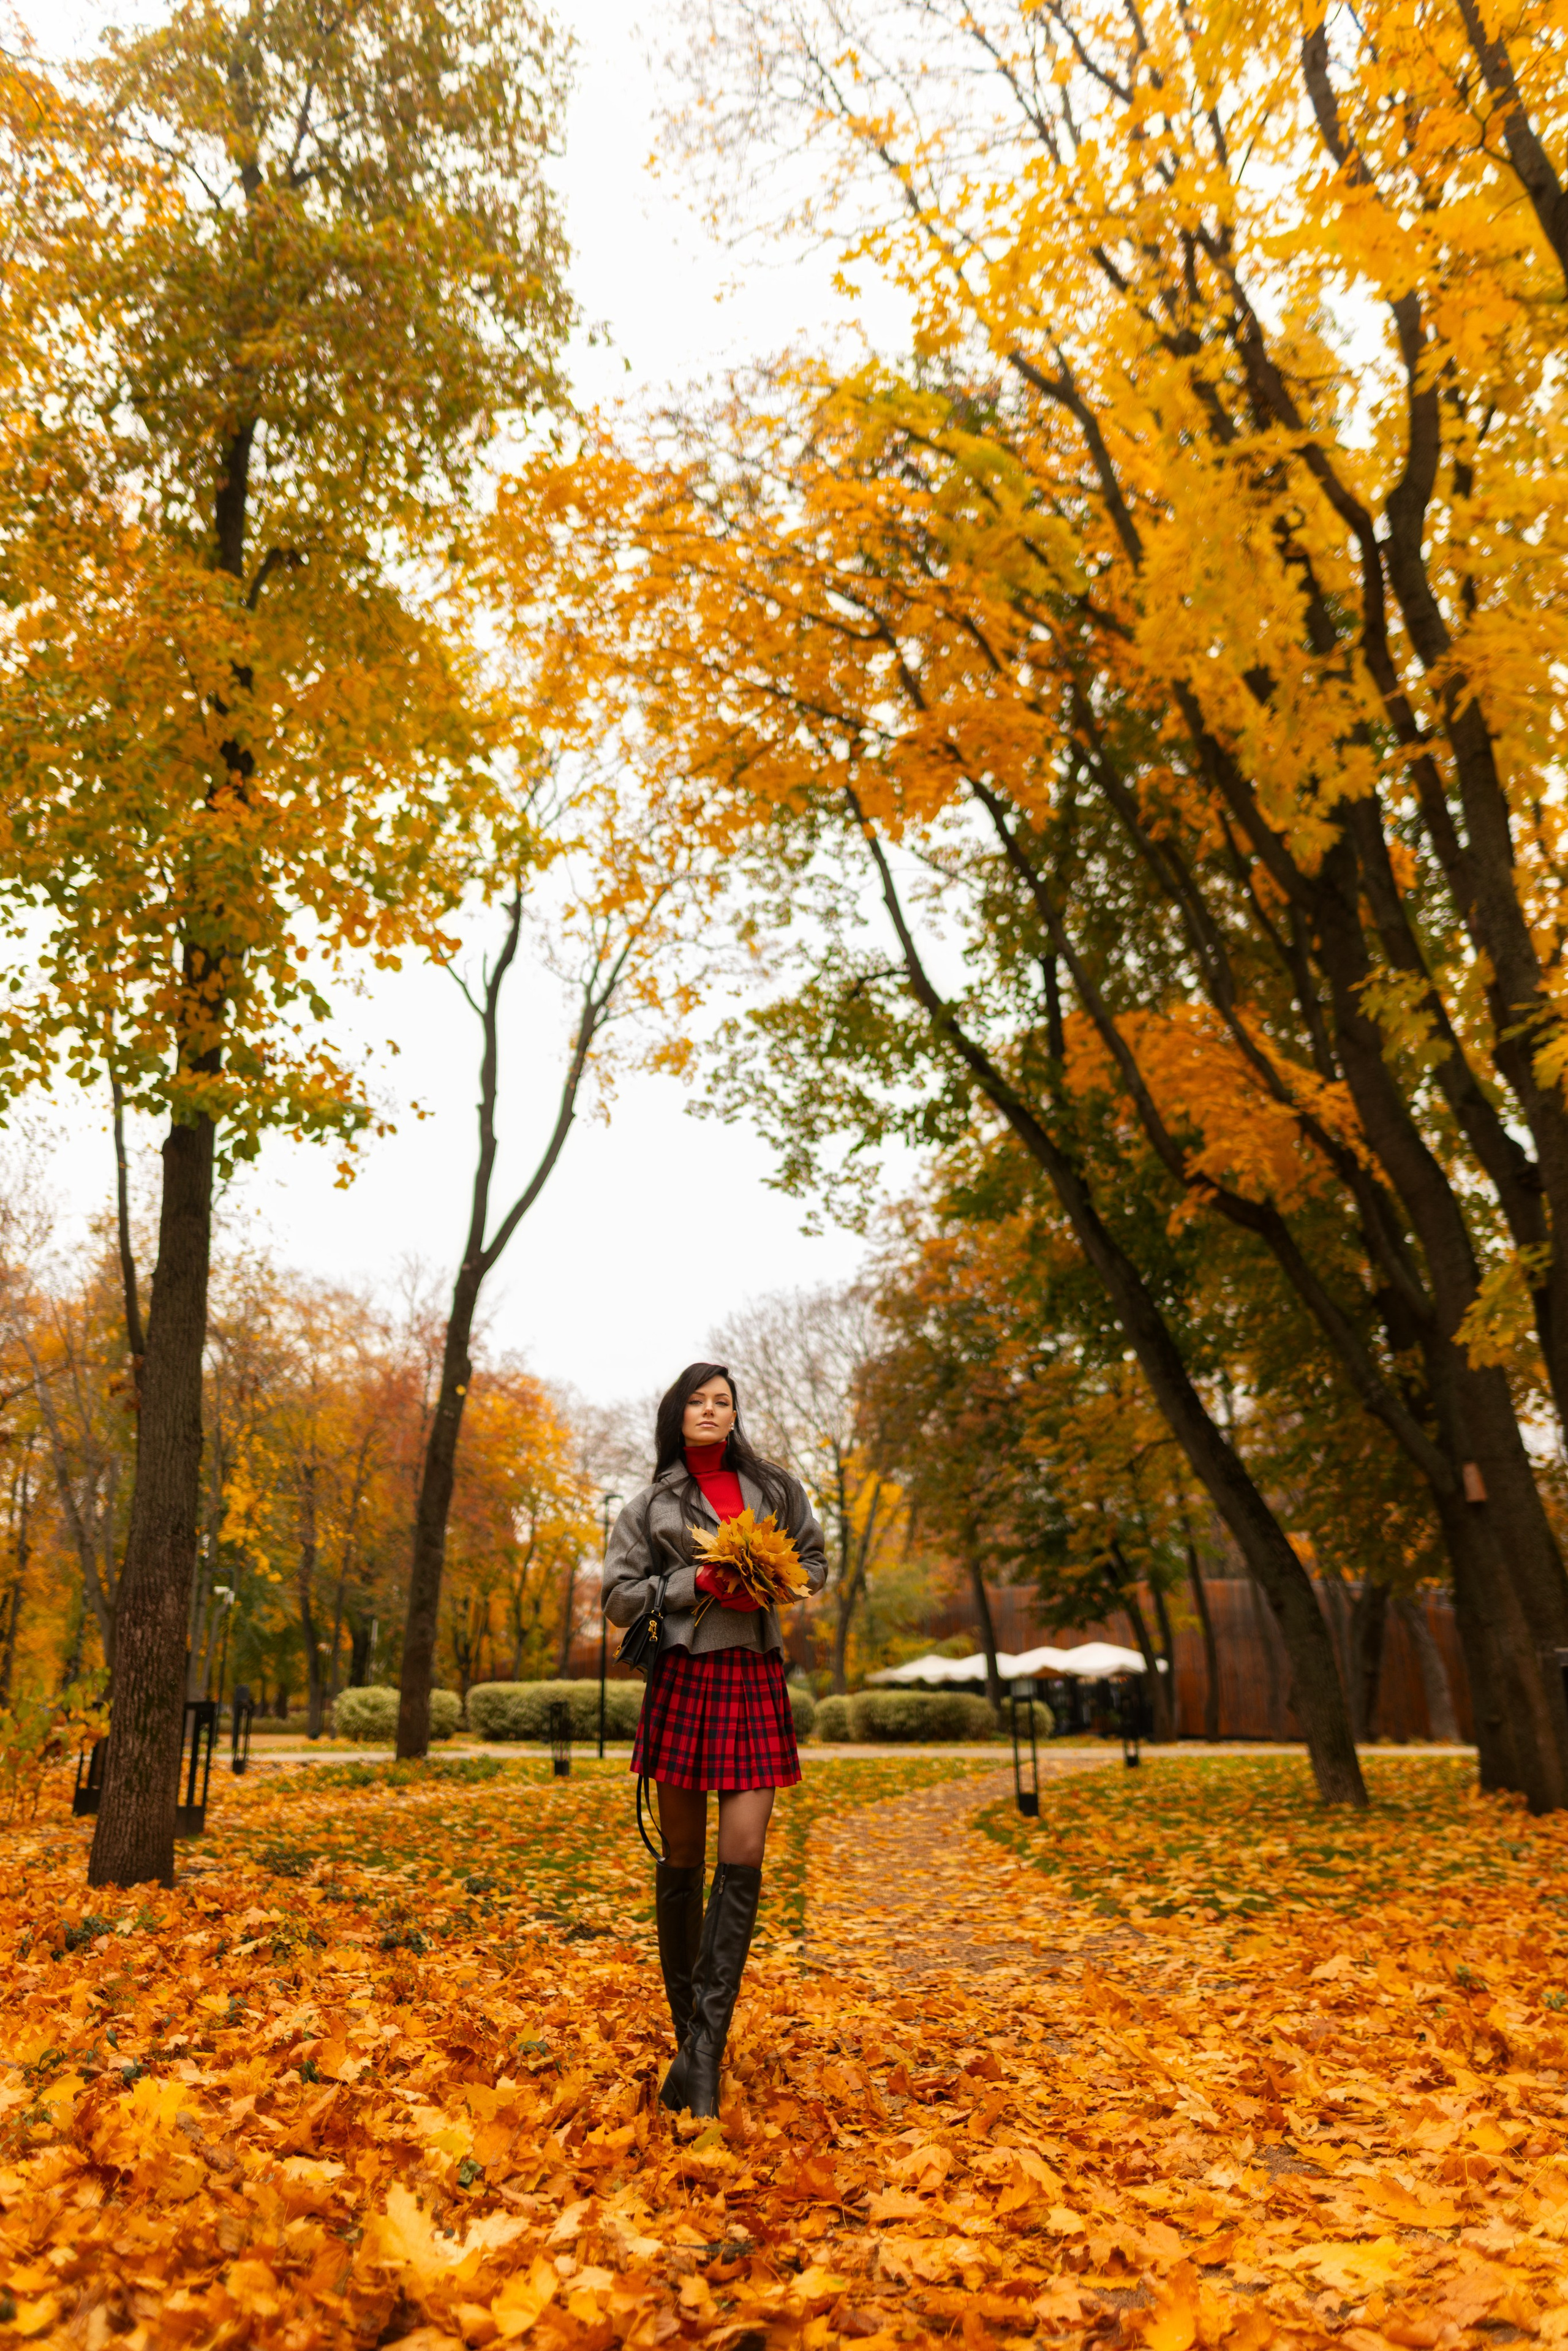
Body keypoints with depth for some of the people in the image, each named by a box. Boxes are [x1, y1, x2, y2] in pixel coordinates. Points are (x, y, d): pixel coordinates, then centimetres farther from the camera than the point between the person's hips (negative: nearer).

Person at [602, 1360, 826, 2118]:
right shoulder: (652, 1503, 5)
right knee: (682, 1860, 7)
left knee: (742, 1861, -8)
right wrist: (696, 1581, -12)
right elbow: (618, 1596, 1)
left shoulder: (773, 1487, 9)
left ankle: (701, 2054, -5)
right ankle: (686, 2022, 24)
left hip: (754, 1679, 1)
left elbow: (814, 1561, 17)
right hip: (682, 1677, -1)